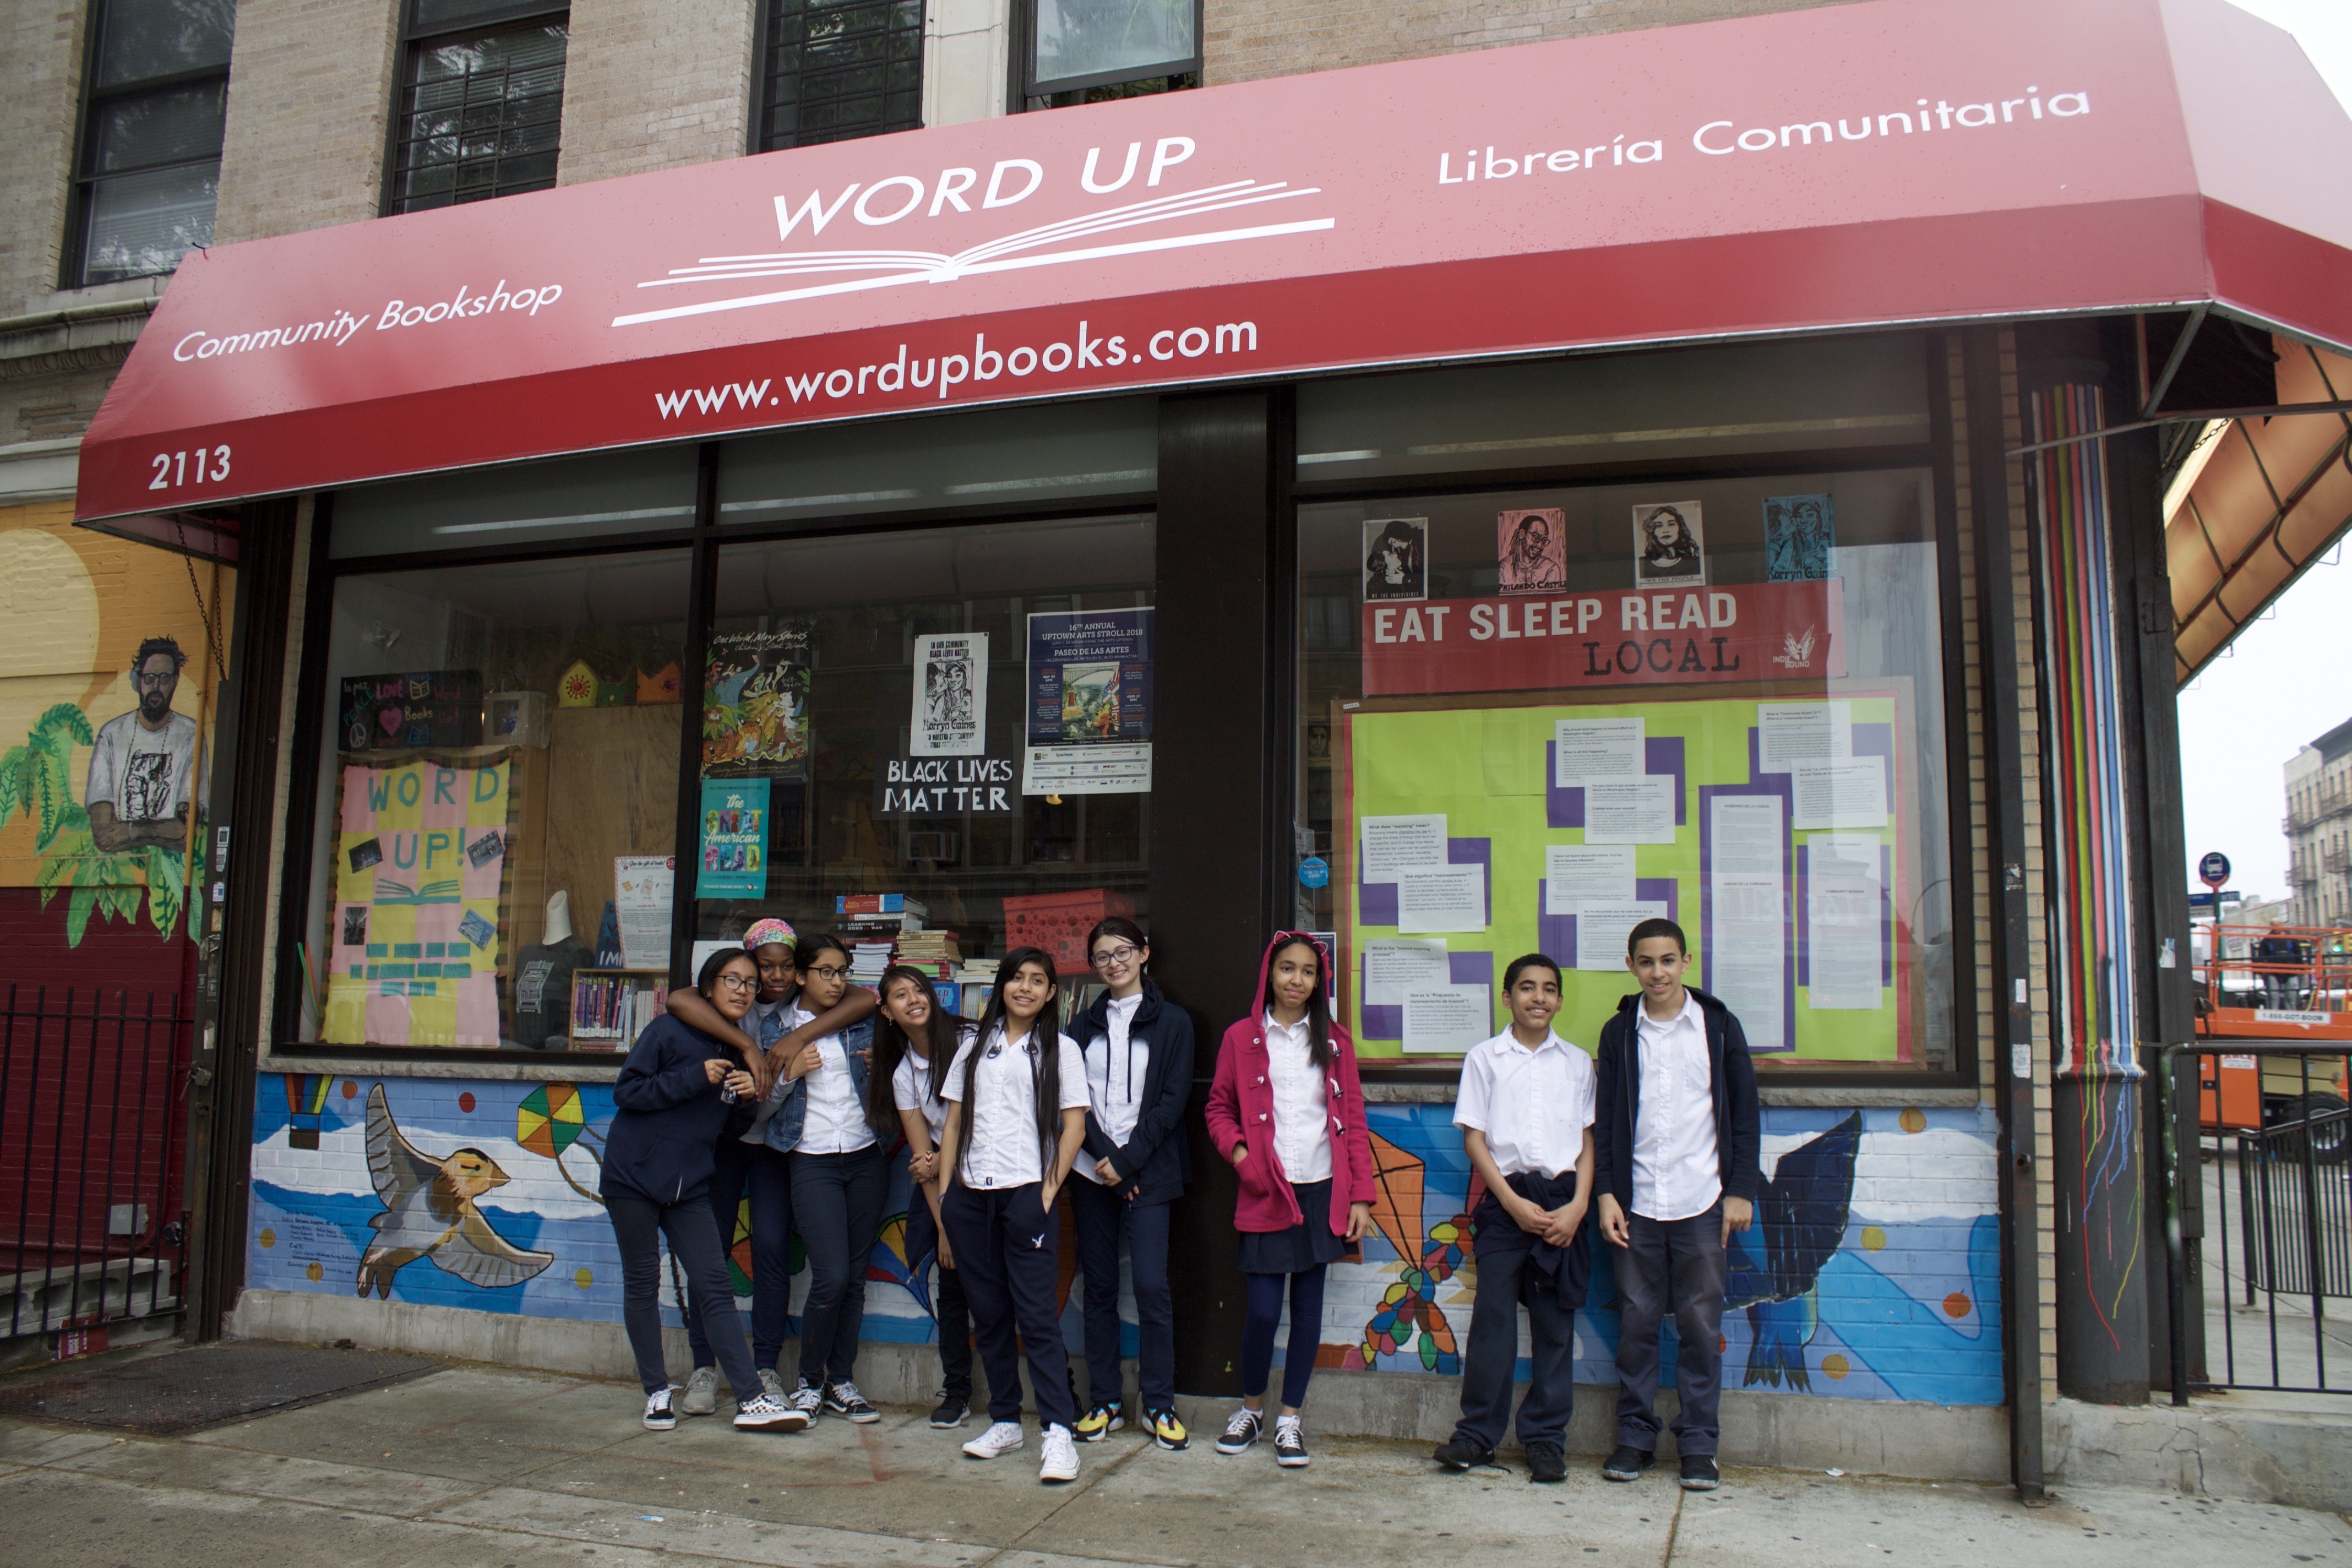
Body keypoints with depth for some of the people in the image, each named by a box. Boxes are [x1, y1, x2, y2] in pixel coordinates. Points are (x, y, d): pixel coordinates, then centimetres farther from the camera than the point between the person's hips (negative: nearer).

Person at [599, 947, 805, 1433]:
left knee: (716, 1287, -2)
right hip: (634, 1174, -4)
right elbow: (626, 1091, -13)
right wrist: (694, 1079, -20)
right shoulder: (669, 1031, -8)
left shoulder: (739, 1050, 10)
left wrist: (748, 1098, -6)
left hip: (689, 1185, 4)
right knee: (643, 1283, 3)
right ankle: (657, 1393, 15)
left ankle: (751, 1400, -6)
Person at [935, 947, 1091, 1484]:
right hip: (971, 1196, 4)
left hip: (1026, 1193, -4)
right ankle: (1004, 1422, 19)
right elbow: (954, 1124, 13)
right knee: (988, 1314, 9)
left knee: (1037, 1315, -8)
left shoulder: (1060, 1050, 5)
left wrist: (1048, 1191, -8)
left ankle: (1058, 1432, -8)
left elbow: (1074, 1127, 1)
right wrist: (946, 1196, 6)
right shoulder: (974, 1048, 15)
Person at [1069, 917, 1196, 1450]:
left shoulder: (1172, 1022, 3)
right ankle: (1104, 1402, 16)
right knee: (1100, 1287, 7)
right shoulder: (1085, 1025, 12)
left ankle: (1160, 1406, 5)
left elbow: (1172, 1101, -4)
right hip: (1091, 1171, 3)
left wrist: (1127, 1160, -11)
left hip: (1147, 1173, -3)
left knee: (1152, 1286, -8)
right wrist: (1104, 1154, -10)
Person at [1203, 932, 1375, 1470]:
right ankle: (1250, 1407, 22)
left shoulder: (1334, 1041, 7)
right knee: (1263, 1308, -3)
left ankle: (1290, 1419, 19)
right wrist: (1237, 1151, -10)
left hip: (1322, 1192, 2)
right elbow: (1219, 1108, 9)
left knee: (1308, 1304, 6)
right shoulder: (1241, 1038, 3)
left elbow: (1354, 1122, 7)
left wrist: (1361, 1196, 1)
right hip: (1265, 1192, -2)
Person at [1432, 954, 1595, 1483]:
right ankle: (1477, 1433, 9)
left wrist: (1578, 1205, -5)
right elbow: (1474, 1137, 1)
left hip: (1562, 1201, 2)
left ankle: (1546, 1439, 13)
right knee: (1492, 1316, -2)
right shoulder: (1484, 1058, 5)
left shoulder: (1577, 1062, 11)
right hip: (1504, 1199, -2)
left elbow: (1588, 1139, 9)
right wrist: (1514, 1203, -8)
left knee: (1556, 1322, 4)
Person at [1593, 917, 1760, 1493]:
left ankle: (1698, 1444, 13)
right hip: (1637, 1203, 1)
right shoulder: (1619, 1033, 7)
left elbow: (1744, 1114, 6)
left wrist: (1741, 1189, 0)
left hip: (1701, 1202, -1)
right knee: (1636, 1321, 5)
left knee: (1700, 1325, 2)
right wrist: (1606, 1192, 0)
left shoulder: (1718, 1026, 4)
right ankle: (1635, 1435, 17)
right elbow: (1604, 1119, 8)